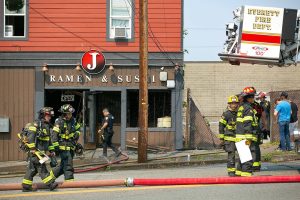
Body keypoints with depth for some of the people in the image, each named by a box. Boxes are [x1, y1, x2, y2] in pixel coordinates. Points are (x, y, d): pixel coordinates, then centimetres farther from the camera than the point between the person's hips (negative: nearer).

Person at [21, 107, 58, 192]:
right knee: (41, 167, -10)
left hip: (42, 152, 9)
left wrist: (51, 150, 22)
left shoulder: (46, 125, 20)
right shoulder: (36, 124, -10)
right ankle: (50, 183, -14)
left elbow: (48, 139, 28)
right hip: (36, 151, -9)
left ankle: (26, 186, 11)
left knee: (32, 169, 9)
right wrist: (32, 148, -23)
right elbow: (30, 136, -19)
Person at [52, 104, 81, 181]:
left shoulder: (73, 120, 9)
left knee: (64, 165, 12)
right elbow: (54, 134, -16)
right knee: (68, 163, -11)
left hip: (71, 146, 7)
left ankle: (52, 175, 27)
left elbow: (78, 128, 28)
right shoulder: (59, 122, -11)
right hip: (63, 145, -7)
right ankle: (69, 179, -7)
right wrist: (56, 145, -21)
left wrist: (77, 133, 7)